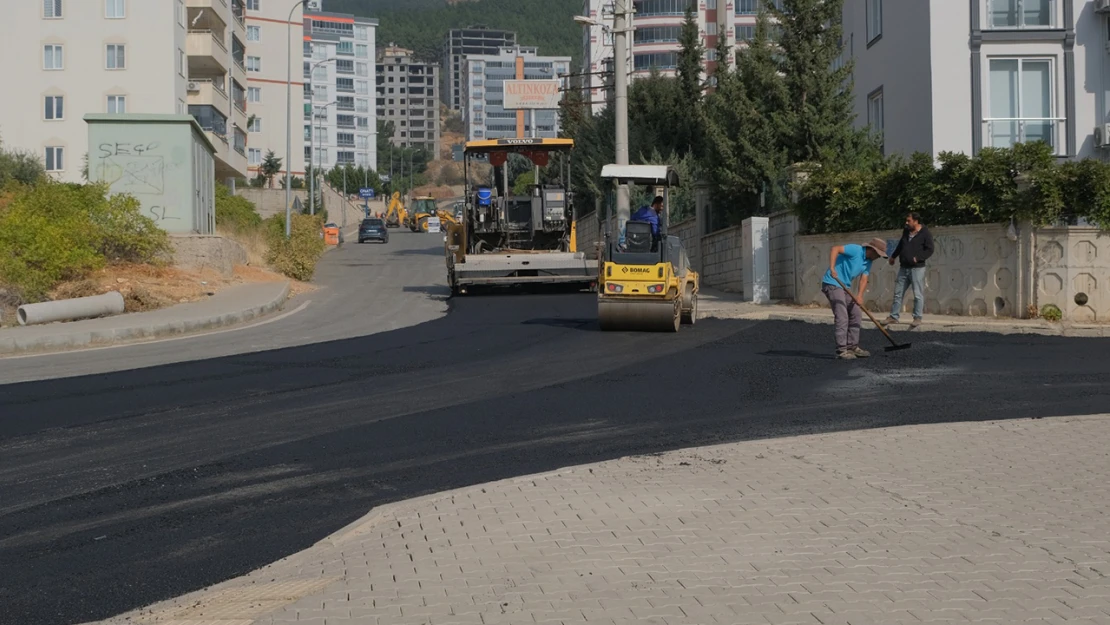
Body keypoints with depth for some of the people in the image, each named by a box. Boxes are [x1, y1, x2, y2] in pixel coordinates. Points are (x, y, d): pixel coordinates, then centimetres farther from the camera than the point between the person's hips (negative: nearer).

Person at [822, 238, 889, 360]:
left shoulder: (868, 262, 10)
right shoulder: (855, 250, -17)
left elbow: (864, 279, 3)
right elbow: (835, 249, -26)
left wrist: (860, 295, -14)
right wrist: (832, 268, -36)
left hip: (845, 287, 10)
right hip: (832, 284, -10)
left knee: (856, 314, 11)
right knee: (842, 317, -14)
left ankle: (852, 347, 18)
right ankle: (841, 350, -10)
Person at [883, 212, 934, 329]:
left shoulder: (925, 234, -9)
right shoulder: (906, 231, 12)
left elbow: (929, 250, -12)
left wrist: (918, 258, -22)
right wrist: (893, 256, 32)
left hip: (917, 268, -7)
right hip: (903, 267, 7)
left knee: (918, 294, -5)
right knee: (898, 293, 8)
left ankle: (917, 318, 1)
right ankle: (894, 316, 14)